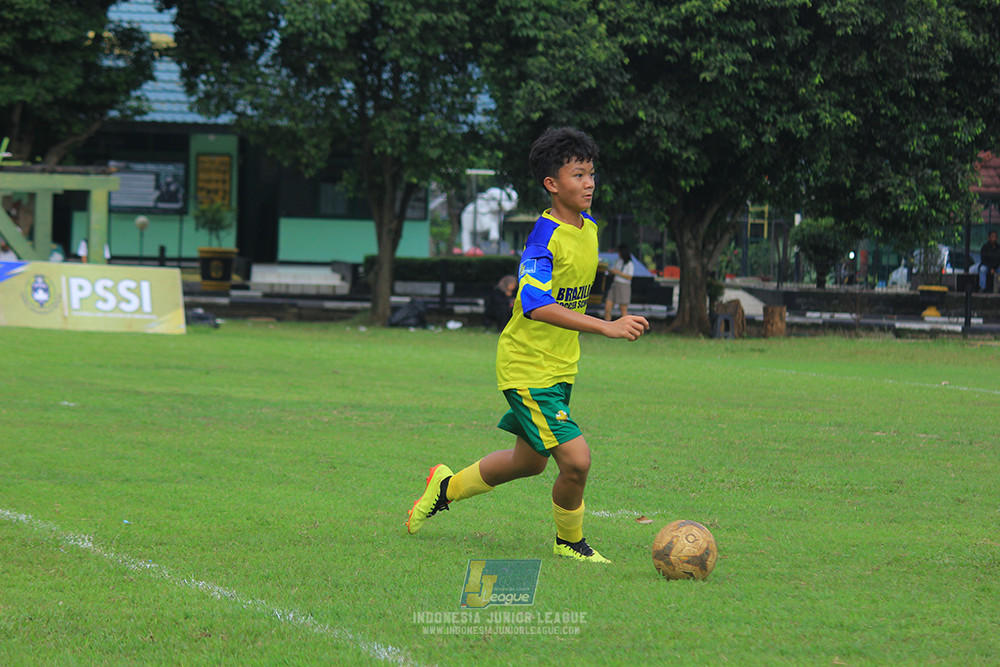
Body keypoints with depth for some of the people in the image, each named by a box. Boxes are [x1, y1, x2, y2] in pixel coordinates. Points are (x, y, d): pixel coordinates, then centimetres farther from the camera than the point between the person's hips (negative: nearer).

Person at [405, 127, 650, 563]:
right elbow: (538, 306, -37)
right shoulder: (544, 238, -23)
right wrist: (607, 327, -44)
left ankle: (447, 487, 43)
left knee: (530, 461, 21)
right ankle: (569, 542, 9)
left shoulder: (588, 227, 5)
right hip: (527, 368, -9)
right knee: (576, 459, -16)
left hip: (559, 368, 9)